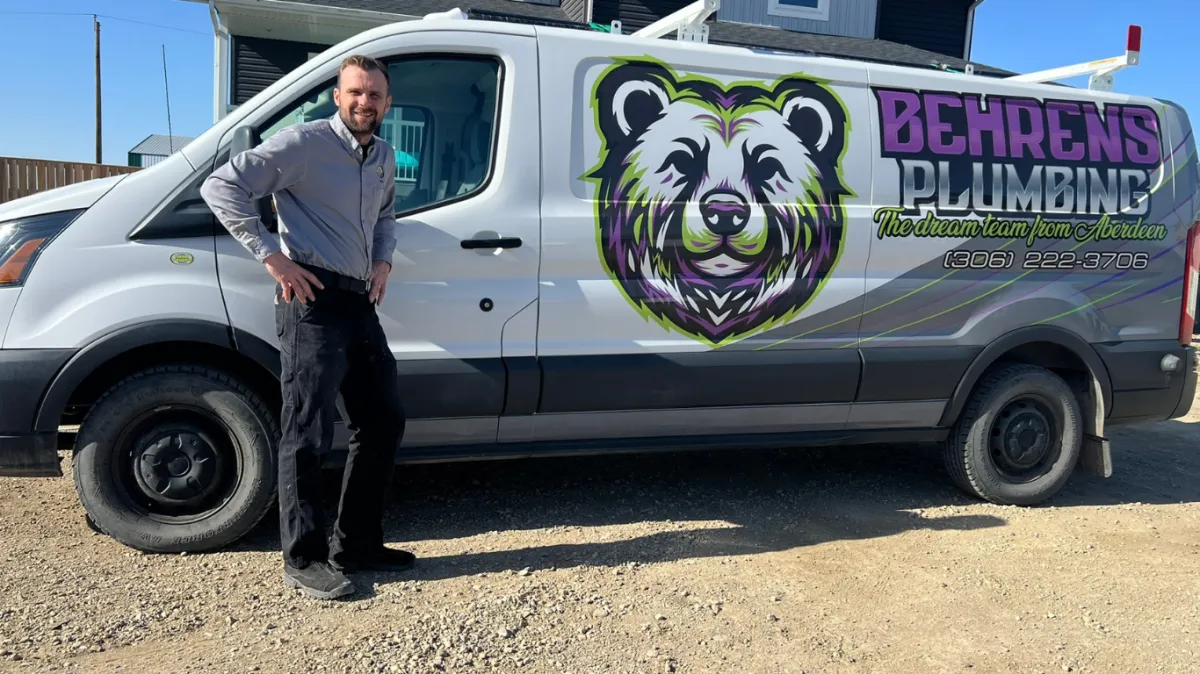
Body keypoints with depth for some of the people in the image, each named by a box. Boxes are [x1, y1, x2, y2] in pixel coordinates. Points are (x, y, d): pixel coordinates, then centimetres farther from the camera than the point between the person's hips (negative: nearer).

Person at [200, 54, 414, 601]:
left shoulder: (384, 156, 16)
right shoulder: (304, 142, -8)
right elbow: (222, 186, -12)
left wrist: (382, 260, 13)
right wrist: (271, 256, -17)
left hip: (361, 303, 9)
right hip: (313, 300, -8)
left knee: (383, 423, 11)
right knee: (309, 433, -5)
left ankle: (356, 544, 23)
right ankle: (304, 561, 7)